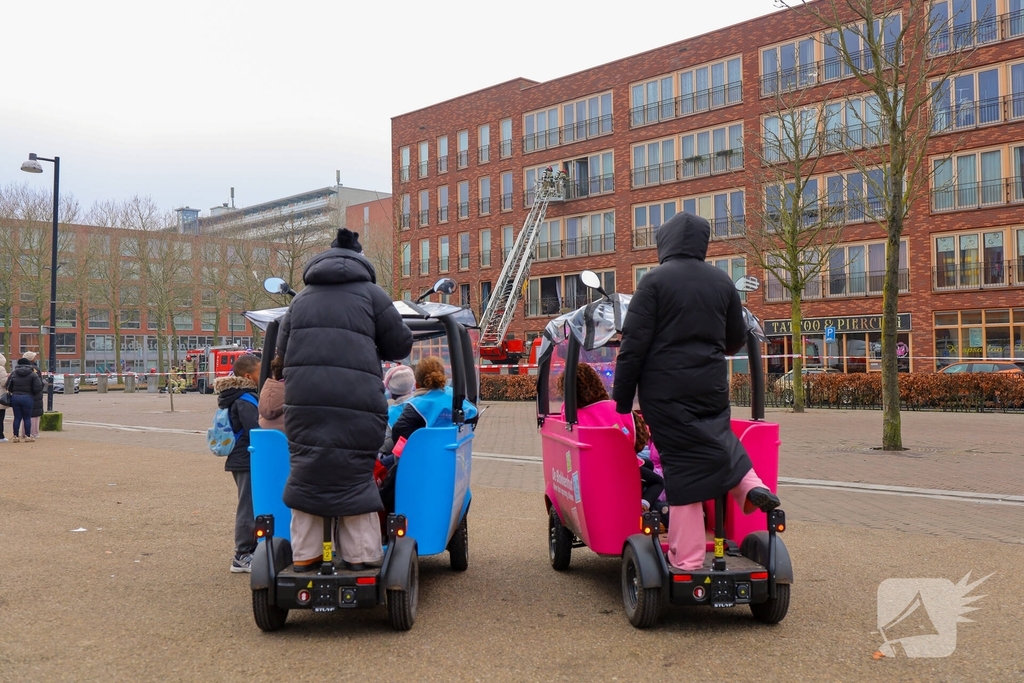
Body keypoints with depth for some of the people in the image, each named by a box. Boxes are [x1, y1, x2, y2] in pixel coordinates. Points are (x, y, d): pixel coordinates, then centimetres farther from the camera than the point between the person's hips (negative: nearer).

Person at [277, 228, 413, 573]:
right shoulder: (369, 293, 5)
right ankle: (361, 556, 9)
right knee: (355, 475, 3)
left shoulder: (301, 299, 17)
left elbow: (282, 348, 21)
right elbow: (401, 344, 8)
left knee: (306, 471, 11)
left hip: (302, 399, 4)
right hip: (356, 401, -3)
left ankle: (304, 556, 16)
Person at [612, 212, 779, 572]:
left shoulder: (655, 280, -8)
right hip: (711, 389, 4)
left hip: (666, 392, -4)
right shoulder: (722, 281, 6)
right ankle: (749, 484, 16)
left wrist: (623, 398, -6)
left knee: (684, 467, -1)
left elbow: (634, 343, -12)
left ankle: (687, 562, 6)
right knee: (716, 434, 33)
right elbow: (736, 339, 16)